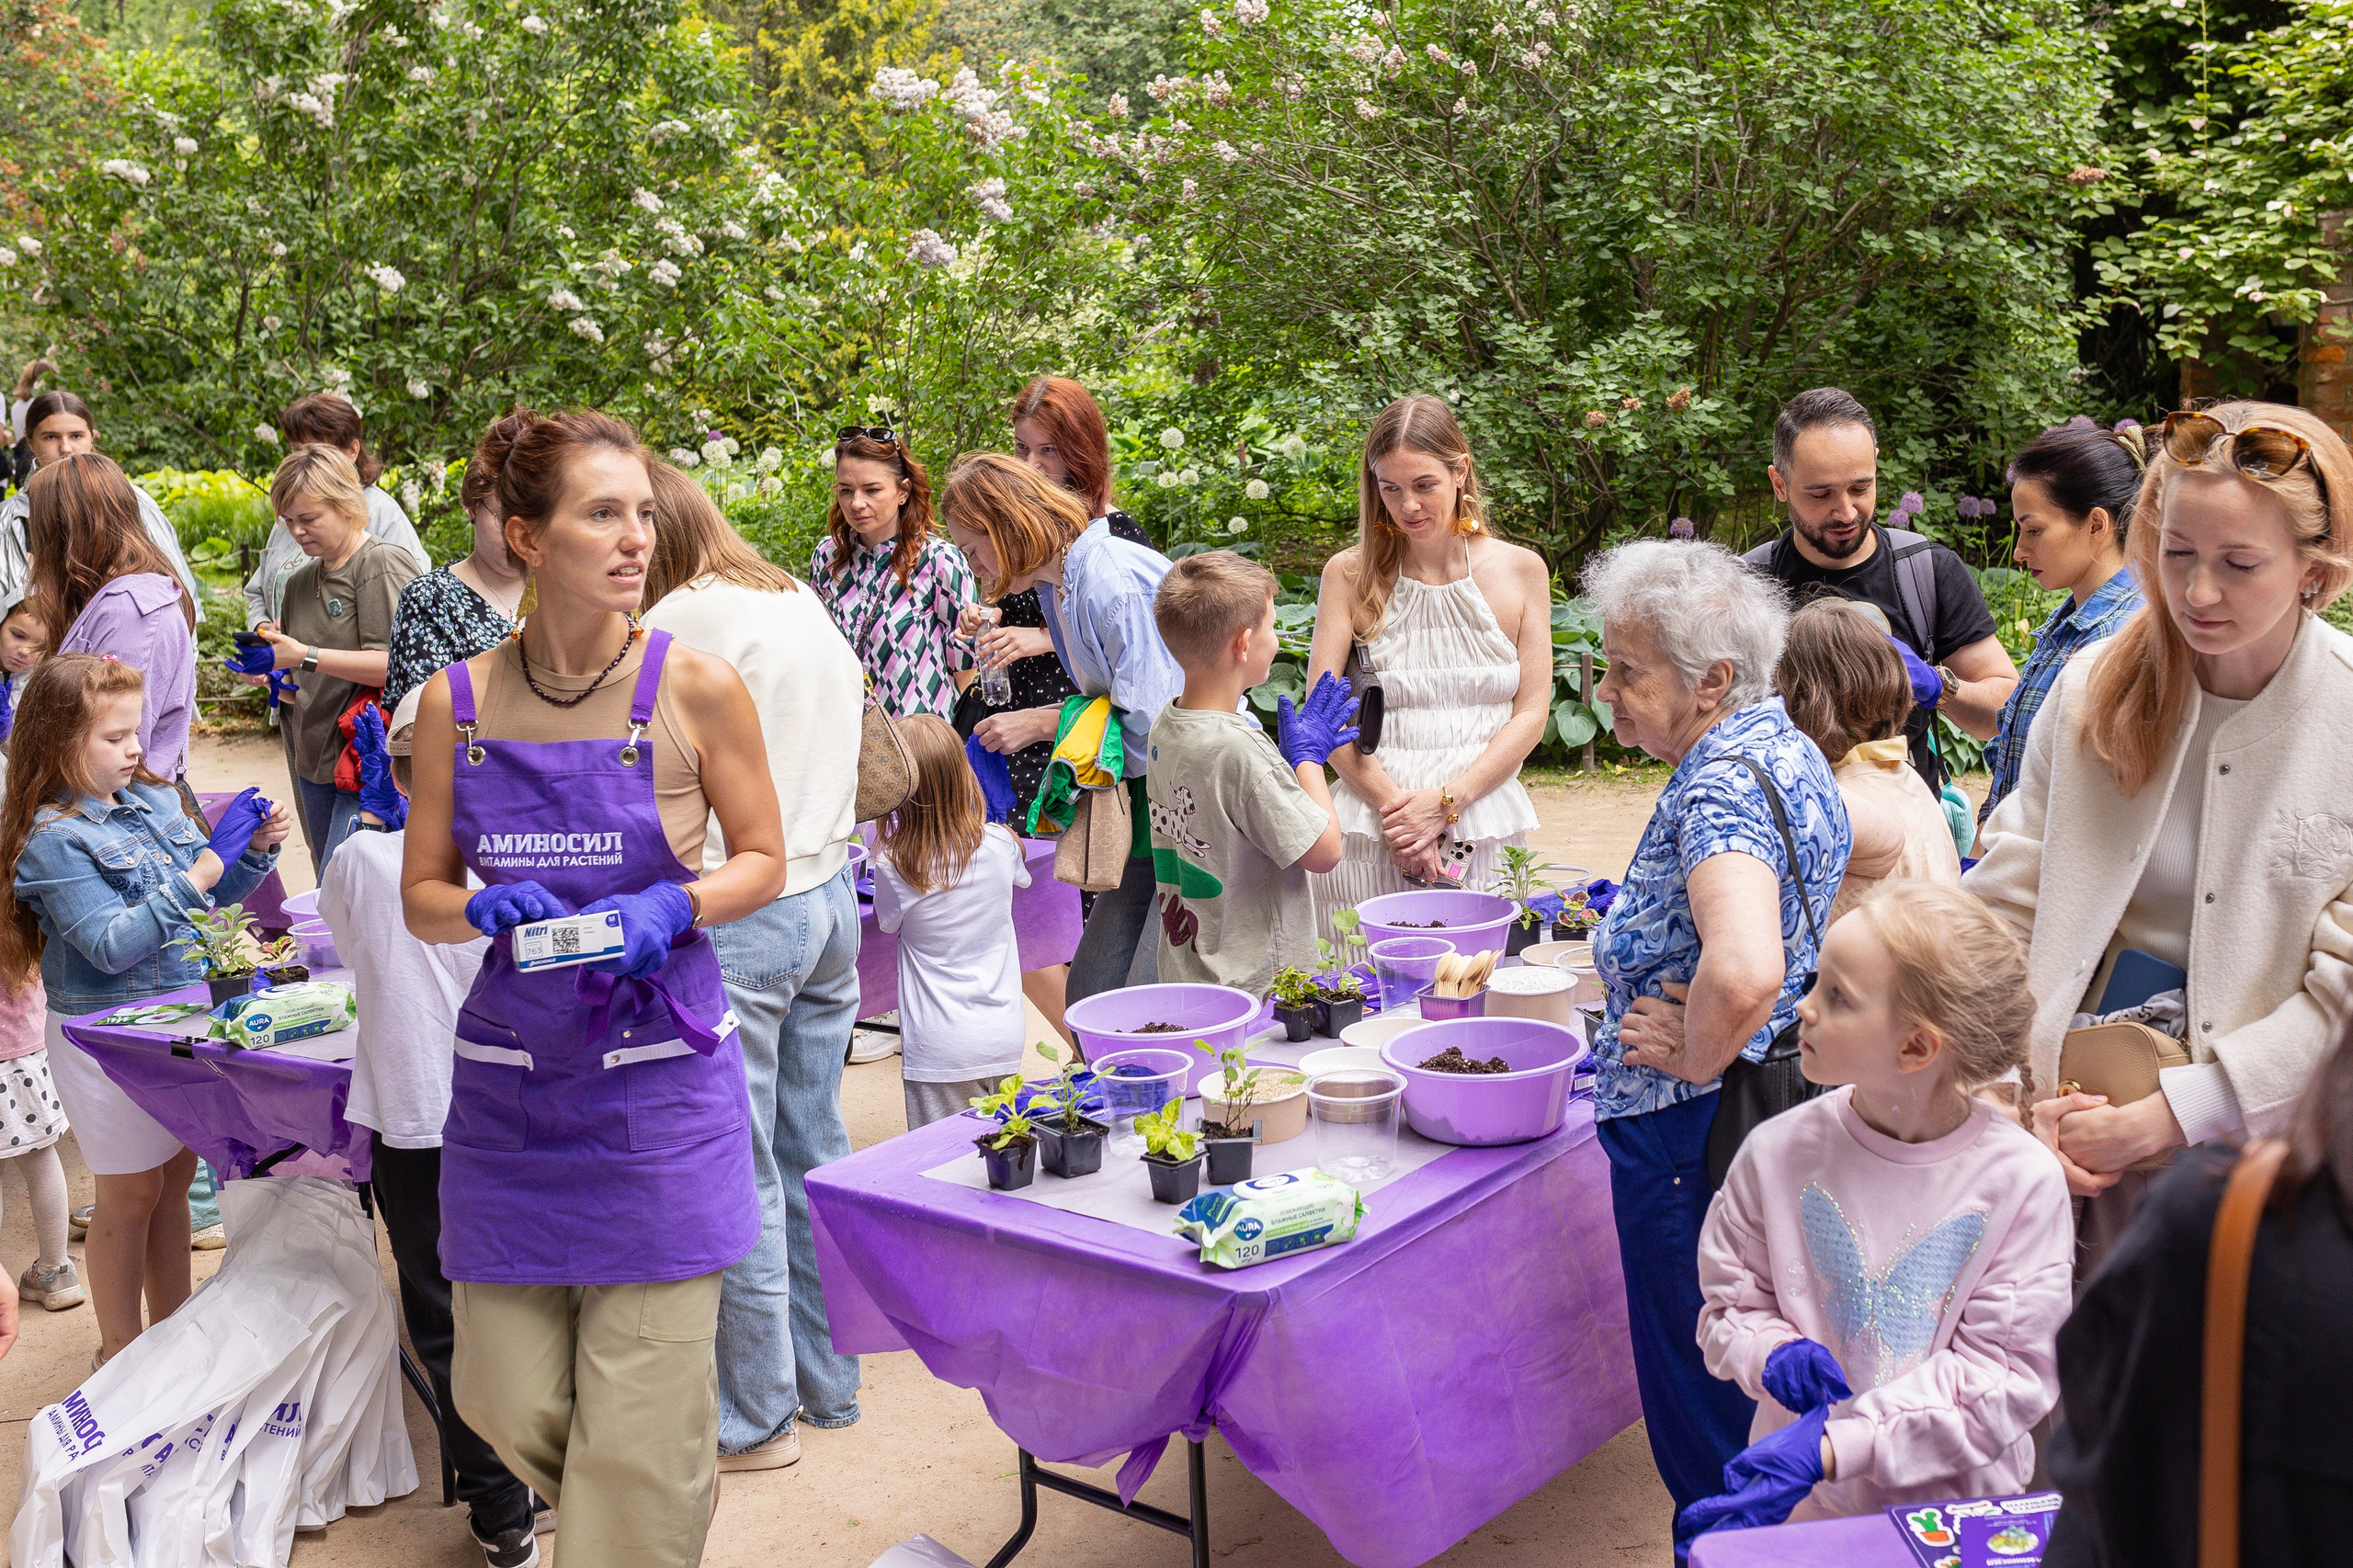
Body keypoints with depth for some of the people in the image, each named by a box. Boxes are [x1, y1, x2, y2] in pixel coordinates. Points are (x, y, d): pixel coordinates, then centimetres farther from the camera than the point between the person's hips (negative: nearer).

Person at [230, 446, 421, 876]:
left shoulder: (383, 563, -8)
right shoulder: (301, 581, 16)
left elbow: (394, 663, -18)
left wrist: (305, 657, -19)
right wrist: (269, 638, 5)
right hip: (313, 761, 9)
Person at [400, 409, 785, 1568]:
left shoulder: (696, 688, -6)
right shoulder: (458, 703, 1)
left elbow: (762, 863, 3)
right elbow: (422, 897, 8)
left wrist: (673, 906, -16)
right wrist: (487, 909, -14)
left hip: (658, 1076, -3)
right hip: (510, 1074, 3)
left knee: (638, 1432, 0)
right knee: (507, 1405, 10)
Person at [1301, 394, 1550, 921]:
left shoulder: (1521, 571, 5)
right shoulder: (1350, 574, 3)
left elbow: (1531, 713, 3)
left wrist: (1445, 801, -10)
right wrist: (1393, 805, -14)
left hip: (1483, 828, 1)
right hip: (1371, 829, -1)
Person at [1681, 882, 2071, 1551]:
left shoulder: (2022, 1181, -8)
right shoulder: (1779, 1152, -3)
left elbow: (2006, 1371, -9)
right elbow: (1730, 1302, 9)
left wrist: (1835, 1447, -17)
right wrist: (1772, 1354, -13)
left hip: (1959, 1506, 0)